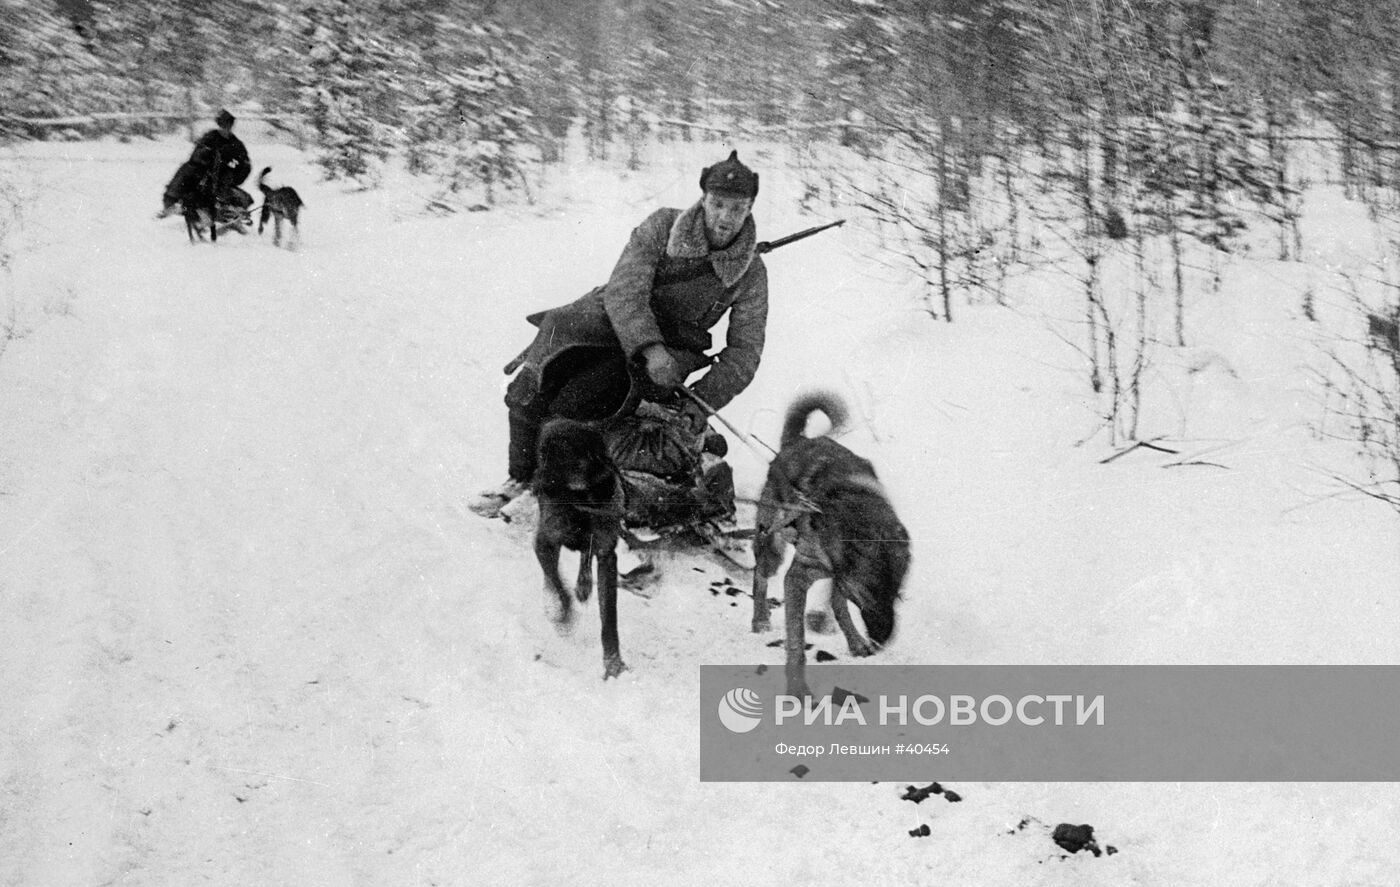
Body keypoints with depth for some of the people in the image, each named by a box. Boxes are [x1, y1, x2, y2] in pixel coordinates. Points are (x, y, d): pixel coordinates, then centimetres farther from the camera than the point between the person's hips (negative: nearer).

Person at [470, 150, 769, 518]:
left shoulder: (751, 273, -5)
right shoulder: (661, 227, -8)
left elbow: (744, 350, -2)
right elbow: (624, 291, -17)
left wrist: (703, 400, -17)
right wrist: (649, 347, -33)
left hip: (667, 347, -1)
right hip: (610, 320, 1)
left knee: (571, 405, -24)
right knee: (528, 390, -15)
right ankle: (522, 474, 10)